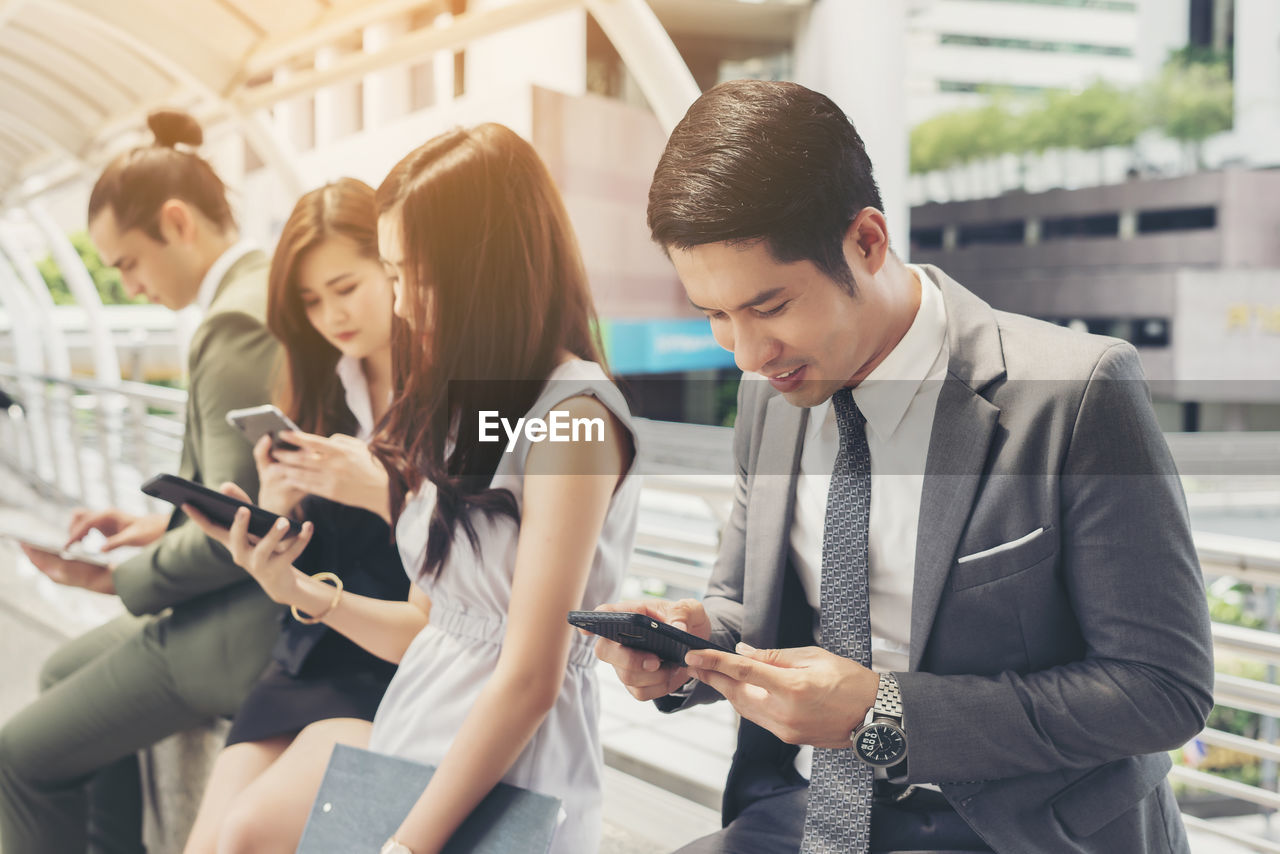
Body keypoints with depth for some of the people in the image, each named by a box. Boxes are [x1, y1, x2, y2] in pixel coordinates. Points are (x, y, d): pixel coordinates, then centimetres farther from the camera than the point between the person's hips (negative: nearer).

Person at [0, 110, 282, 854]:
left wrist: (122, 579, -9)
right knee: (65, 673, 27)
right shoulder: (276, 288, 8)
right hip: (276, 595, 10)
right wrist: (163, 526, 9)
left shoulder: (233, 324, -22)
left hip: (250, 625, -10)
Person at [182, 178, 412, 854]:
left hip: (409, 667, -5)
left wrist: (384, 494, -21)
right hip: (313, 661, 6)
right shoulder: (320, 394, 13)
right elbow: (295, 578, 15)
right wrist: (277, 511, -5)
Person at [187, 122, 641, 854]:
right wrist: (300, 591, -1)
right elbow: (436, 632, 12)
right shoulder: (467, 408, 9)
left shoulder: (574, 416, -17)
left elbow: (529, 681, -19)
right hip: (415, 739, 7)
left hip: (499, 793, -7)